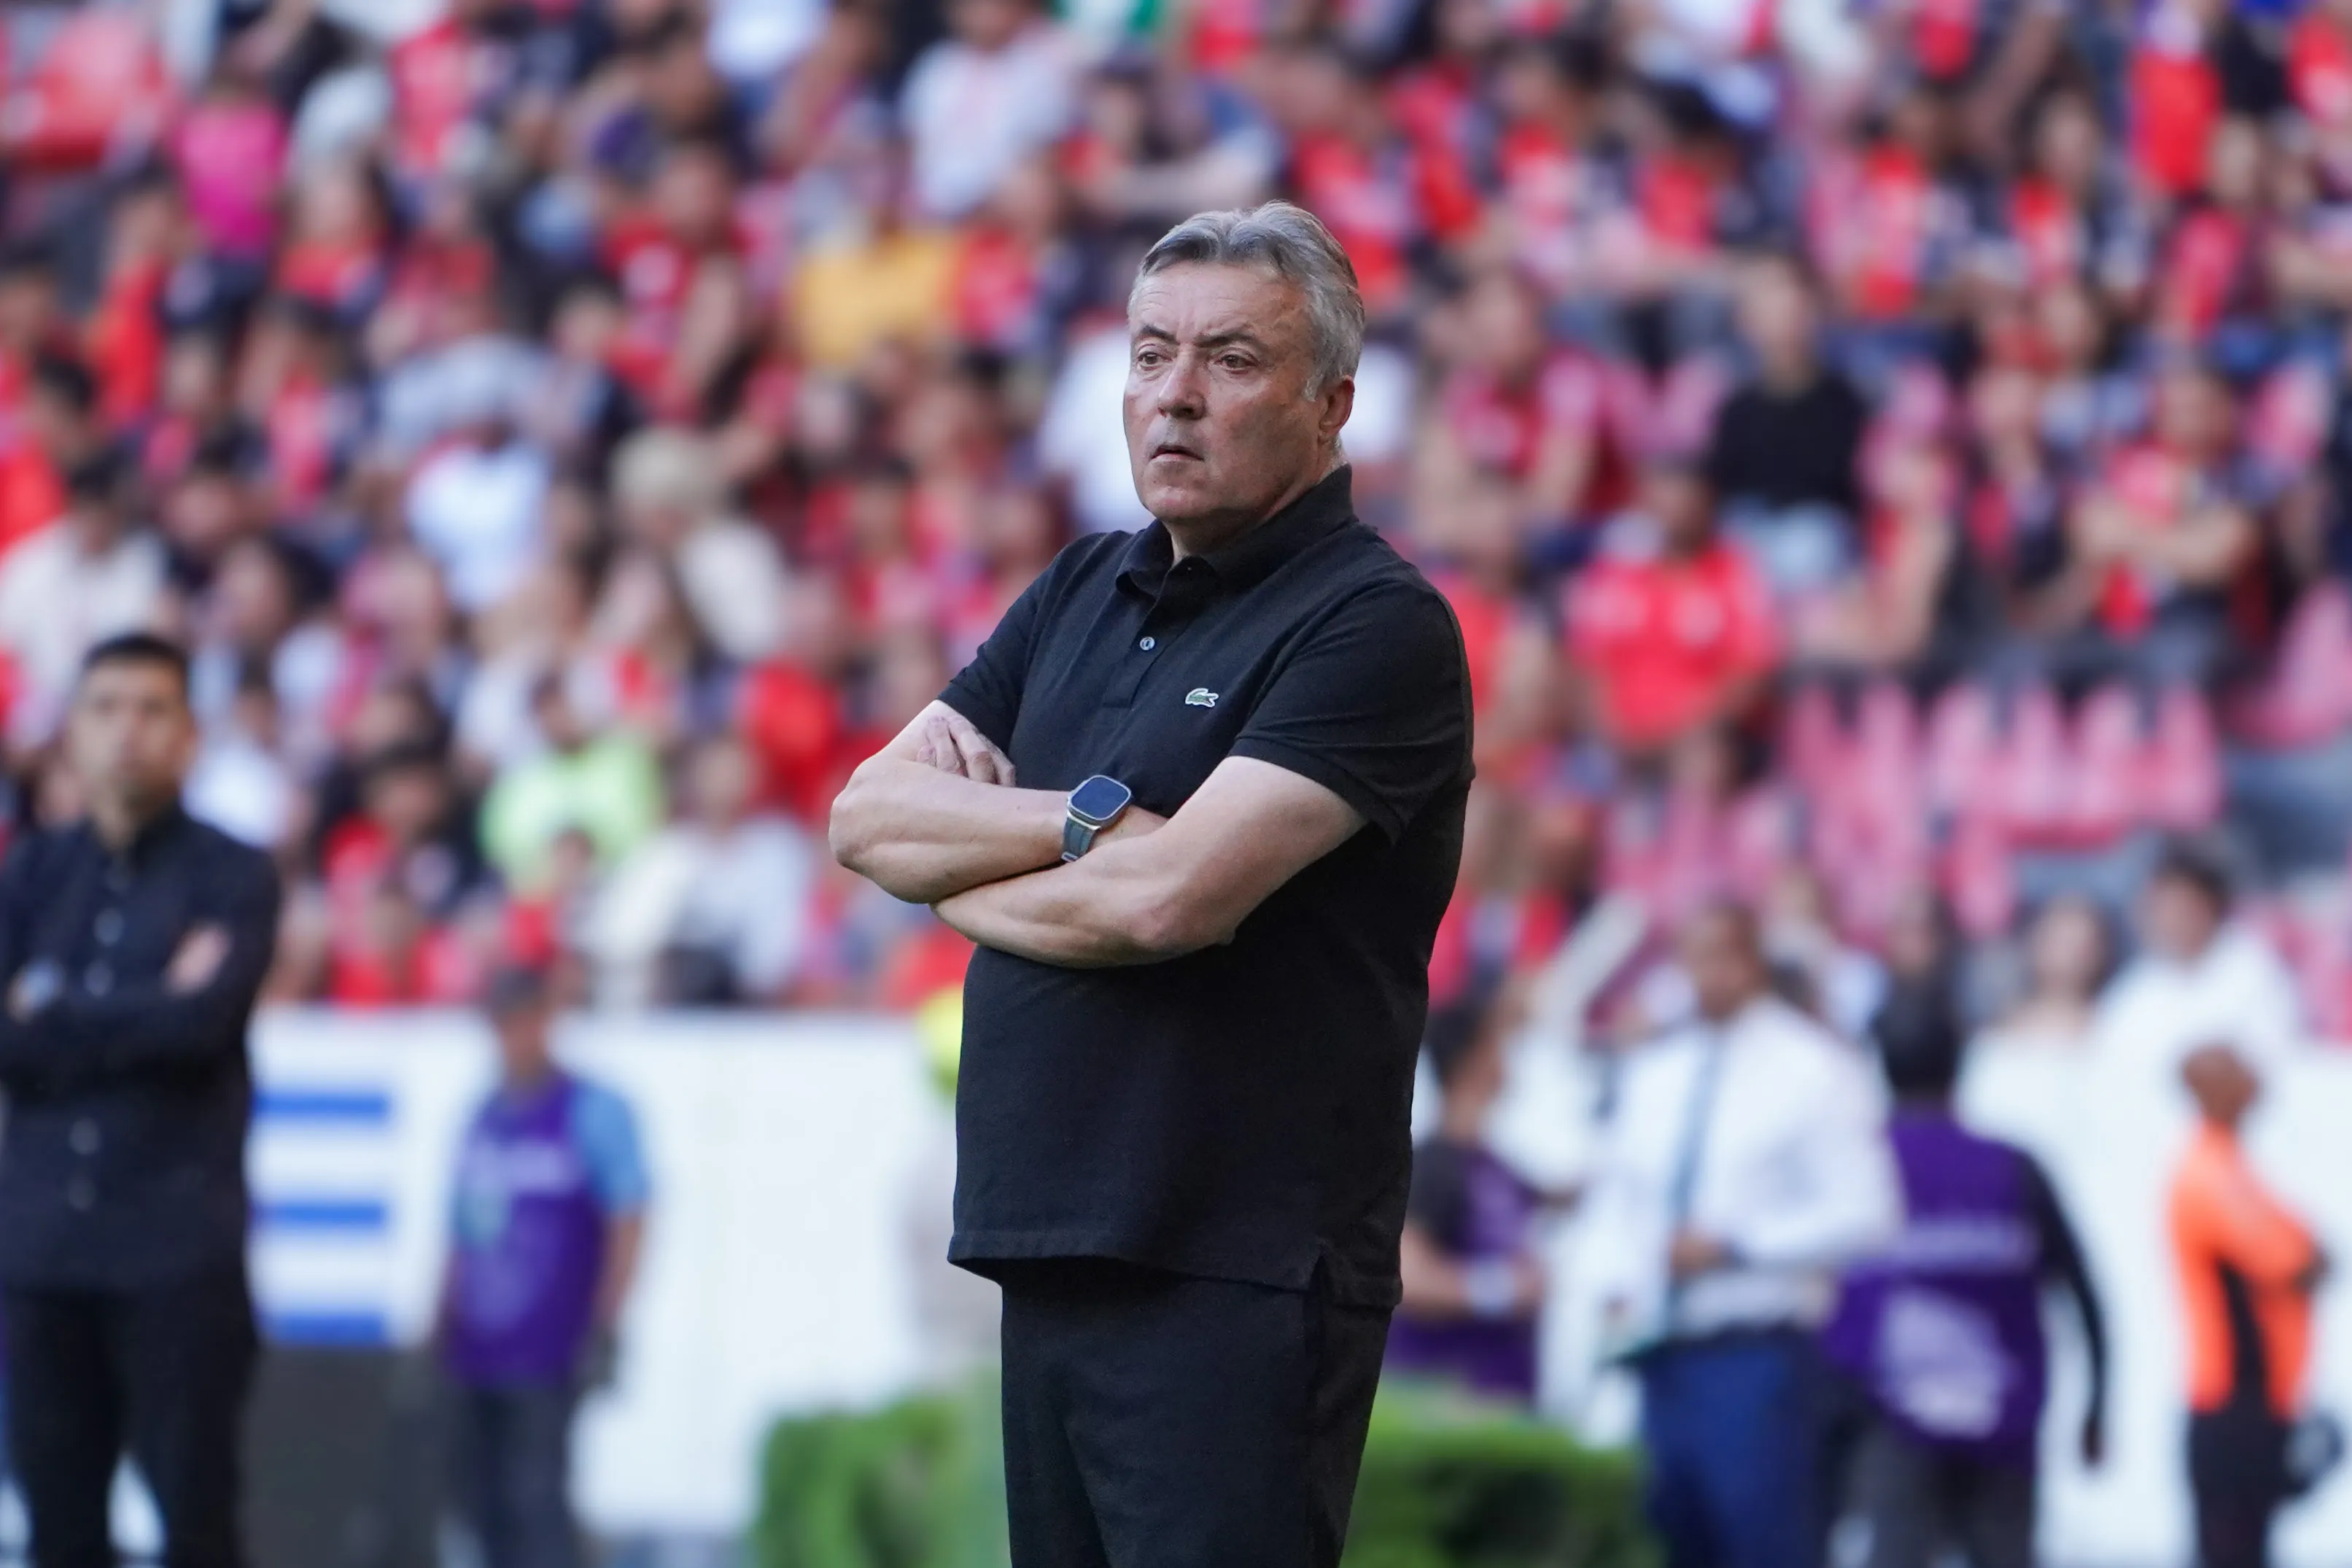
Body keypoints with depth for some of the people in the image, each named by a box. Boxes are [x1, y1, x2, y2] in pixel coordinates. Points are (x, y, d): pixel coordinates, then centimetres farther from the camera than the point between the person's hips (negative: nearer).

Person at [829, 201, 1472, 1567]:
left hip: (1235, 1284, -8)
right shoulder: (1085, 593, 16)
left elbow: (1168, 896, -20)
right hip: (1051, 1252, 8)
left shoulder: (1376, 624, -9)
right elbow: (868, 816, 8)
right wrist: (1083, 820, -9)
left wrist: (957, 872, -2)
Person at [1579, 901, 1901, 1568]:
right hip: (1662, 1355, 6)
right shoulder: (1651, 1072, 15)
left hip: (1757, 1355, -6)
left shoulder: (1811, 1072, -3)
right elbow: (1616, 1194, 22)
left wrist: (1735, 1246, -15)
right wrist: (1613, 1283, 2)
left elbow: (1864, 1213, -9)